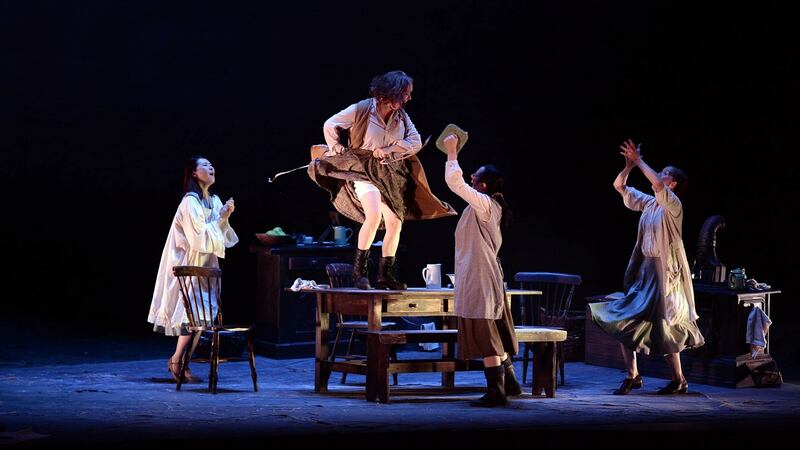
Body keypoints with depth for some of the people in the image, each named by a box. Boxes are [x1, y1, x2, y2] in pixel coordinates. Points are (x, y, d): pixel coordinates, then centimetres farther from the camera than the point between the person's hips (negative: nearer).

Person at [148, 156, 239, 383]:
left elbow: (218, 237, 12)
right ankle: (177, 362, 1)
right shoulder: (190, 202, -16)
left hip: (206, 265, 8)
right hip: (190, 265, -8)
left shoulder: (214, 201, 9)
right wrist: (220, 219, -14)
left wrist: (225, 217, -3)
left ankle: (178, 360, 15)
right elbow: (199, 238, -21)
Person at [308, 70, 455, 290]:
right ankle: (359, 269, -16)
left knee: (395, 224, 1)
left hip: (389, 173, 6)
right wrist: (339, 150, -5)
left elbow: (415, 142, 0)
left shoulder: (401, 116, 3)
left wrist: (388, 150, -11)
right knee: (374, 215, -27)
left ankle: (386, 275, 14)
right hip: (363, 169, -6)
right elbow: (330, 125, -4)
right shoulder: (362, 109, -12)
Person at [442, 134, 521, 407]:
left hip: (479, 279, -10)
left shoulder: (483, 203, -16)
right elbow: (459, 183, 25)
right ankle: (509, 382, 26)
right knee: (494, 334, 18)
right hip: (486, 277, 10)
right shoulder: (489, 205, 11)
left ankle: (496, 392, -4)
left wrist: (451, 152, -10)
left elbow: (454, 182, -22)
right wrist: (452, 154, 26)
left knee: (484, 336, -7)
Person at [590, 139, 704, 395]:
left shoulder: (673, 205, -9)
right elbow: (619, 186, 13)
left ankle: (679, 380, 11)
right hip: (644, 269, 7)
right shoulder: (648, 203, 11)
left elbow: (657, 185, -29)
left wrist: (639, 161, -20)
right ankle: (632, 376, 9)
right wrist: (629, 165, -2)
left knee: (665, 327, -3)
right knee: (623, 322, 1)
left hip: (664, 271, -7)